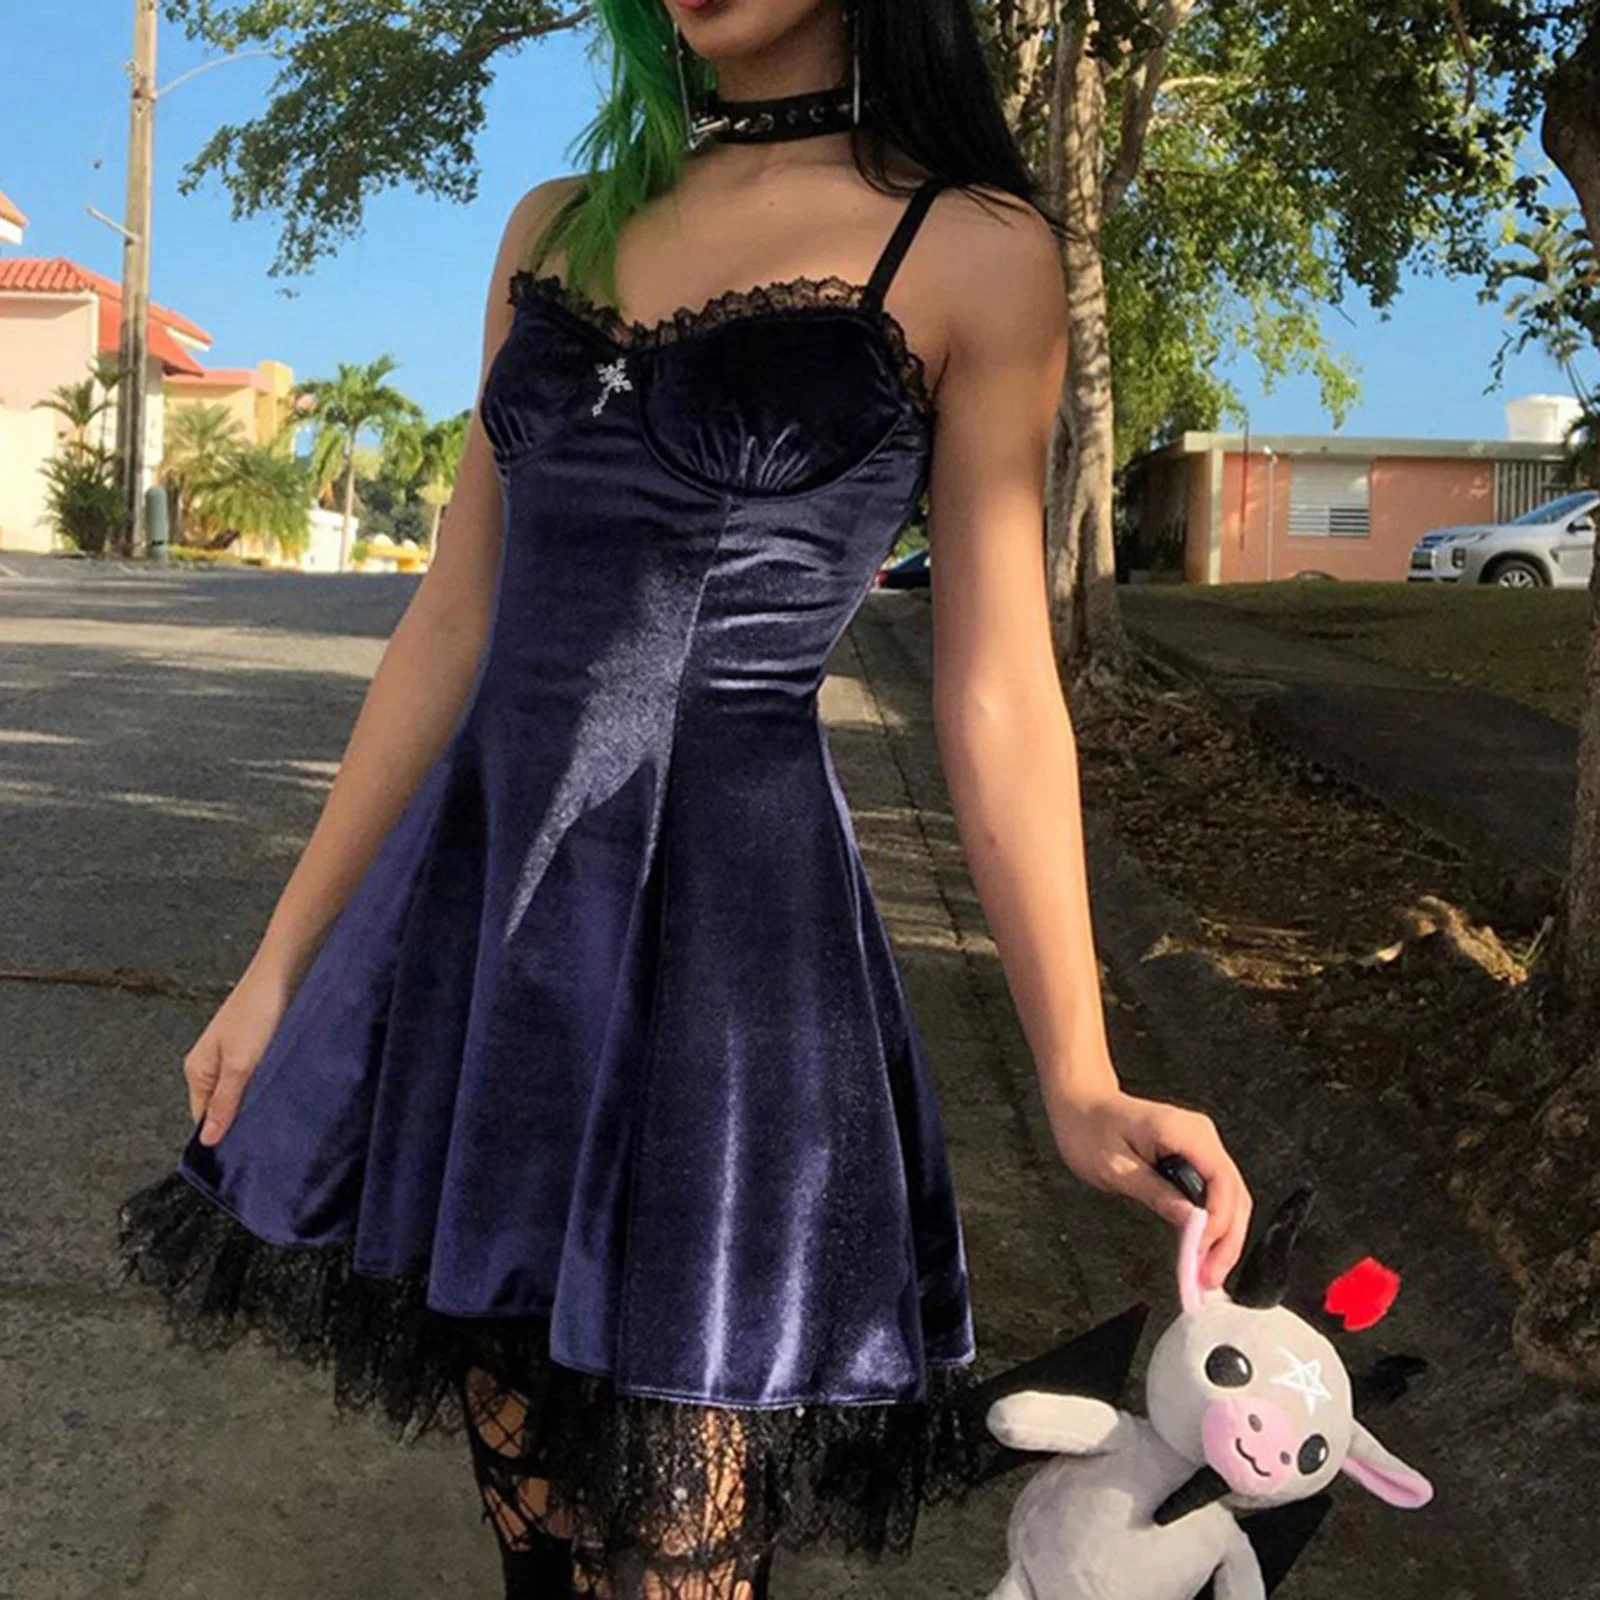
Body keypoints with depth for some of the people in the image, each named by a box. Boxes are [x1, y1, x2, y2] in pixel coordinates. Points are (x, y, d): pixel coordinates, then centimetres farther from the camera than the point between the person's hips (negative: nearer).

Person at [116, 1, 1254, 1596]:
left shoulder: (972, 252, -3)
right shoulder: (555, 230, 11)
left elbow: (994, 695, -3)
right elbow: (453, 622, 10)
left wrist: (1077, 1079, -4)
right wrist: (283, 958, 10)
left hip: (724, 924, -4)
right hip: (477, 910, 5)